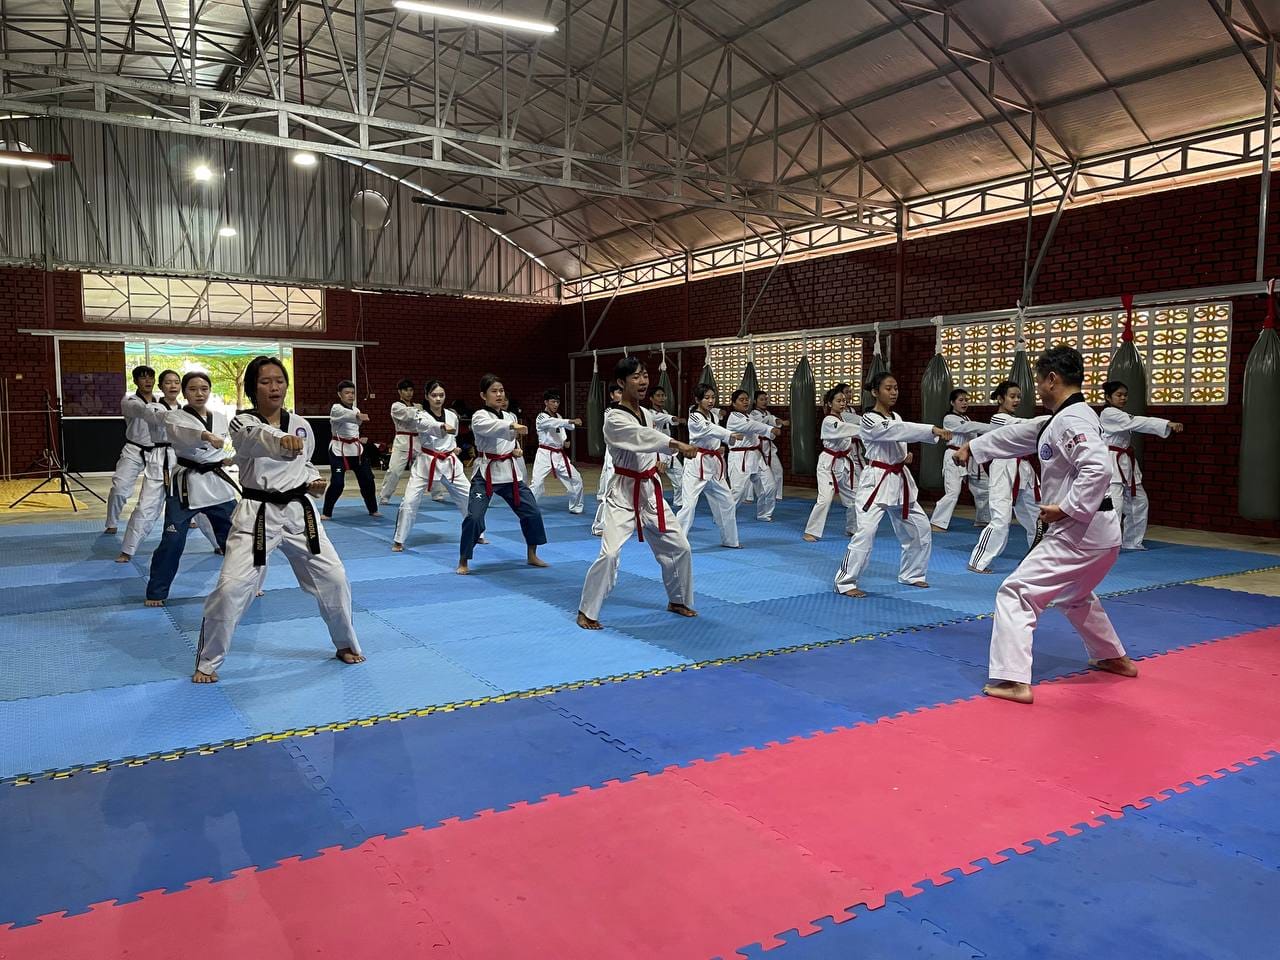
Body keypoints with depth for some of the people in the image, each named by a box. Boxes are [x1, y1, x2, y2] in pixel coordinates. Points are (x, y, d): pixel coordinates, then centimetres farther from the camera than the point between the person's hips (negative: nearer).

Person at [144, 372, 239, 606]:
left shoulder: (221, 418, 7)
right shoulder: (175, 416, -7)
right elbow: (182, 433, -32)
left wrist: (228, 458, 4)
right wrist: (207, 436, -48)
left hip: (218, 483, 4)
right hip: (186, 484, -4)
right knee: (172, 541, -5)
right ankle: (156, 592, 12)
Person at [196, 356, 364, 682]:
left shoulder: (302, 425, 4)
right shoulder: (243, 423, -10)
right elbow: (257, 440, -36)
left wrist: (313, 481, -1)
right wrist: (282, 441, -58)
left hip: (299, 511, 4)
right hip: (258, 515, -4)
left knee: (333, 577, 4)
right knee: (231, 587, -10)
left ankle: (345, 644, 27)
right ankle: (207, 662, 12)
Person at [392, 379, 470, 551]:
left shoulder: (452, 416, 4)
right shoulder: (421, 415, -10)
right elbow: (424, 424, -36)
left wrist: (454, 448, 3)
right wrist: (443, 426, -55)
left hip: (450, 463, 4)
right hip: (426, 463, -4)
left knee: (469, 498, 4)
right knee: (409, 502, -9)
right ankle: (399, 540, 7)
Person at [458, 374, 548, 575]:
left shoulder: (509, 417, 10)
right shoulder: (479, 417, -10)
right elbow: (491, 427, -35)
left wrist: (516, 451, 3)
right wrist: (513, 426, -51)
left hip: (509, 472, 6)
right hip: (486, 472, -6)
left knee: (532, 511, 6)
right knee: (474, 517, -14)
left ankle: (532, 556, 24)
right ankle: (463, 561, 5)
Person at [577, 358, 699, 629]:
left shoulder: (647, 414, 8)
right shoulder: (614, 418, -17)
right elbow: (641, 437, -35)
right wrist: (676, 444, -47)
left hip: (650, 492, 7)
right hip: (624, 494, -7)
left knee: (678, 546, 11)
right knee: (609, 553, -17)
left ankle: (678, 601, 31)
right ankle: (587, 611, 1)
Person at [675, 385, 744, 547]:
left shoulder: (713, 415, 10)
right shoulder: (694, 418, -14)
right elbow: (710, 430, -32)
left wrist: (720, 448, 6)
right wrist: (730, 435, -47)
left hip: (714, 464, 8)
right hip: (697, 464, -8)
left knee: (727, 502, 13)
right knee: (689, 504, -14)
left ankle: (729, 539, 28)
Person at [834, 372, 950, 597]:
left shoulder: (895, 417, 12)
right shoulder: (869, 421, -14)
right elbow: (897, 431, -29)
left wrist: (905, 455, 4)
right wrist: (933, 429, -36)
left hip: (900, 481, 8)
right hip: (877, 481, -8)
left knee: (920, 528, 13)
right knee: (865, 532, -17)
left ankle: (911, 574, 30)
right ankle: (845, 582, -6)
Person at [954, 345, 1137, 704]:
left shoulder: (1072, 420, -17)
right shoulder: (1062, 419, 14)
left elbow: (1098, 469, -30)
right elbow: (1017, 434, 26)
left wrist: (1066, 509, -24)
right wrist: (972, 446, 33)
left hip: (1080, 533, -11)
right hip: (1100, 534, 11)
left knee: (1016, 594, -10)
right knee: (1074, 597, 33)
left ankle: (1013, 681, -12)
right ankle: (1114, 658, 47)